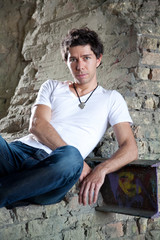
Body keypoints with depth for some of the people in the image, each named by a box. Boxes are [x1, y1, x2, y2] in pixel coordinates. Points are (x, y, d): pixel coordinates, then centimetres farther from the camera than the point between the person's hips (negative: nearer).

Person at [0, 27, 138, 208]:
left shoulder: (111, 99, 19)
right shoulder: (51, 87, 25)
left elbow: (130, 149, 7)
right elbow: (36, 125, 5)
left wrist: (101, 170, -17)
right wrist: (79, 162, -11)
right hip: (19, 152, 2)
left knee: (70, 157, -39)